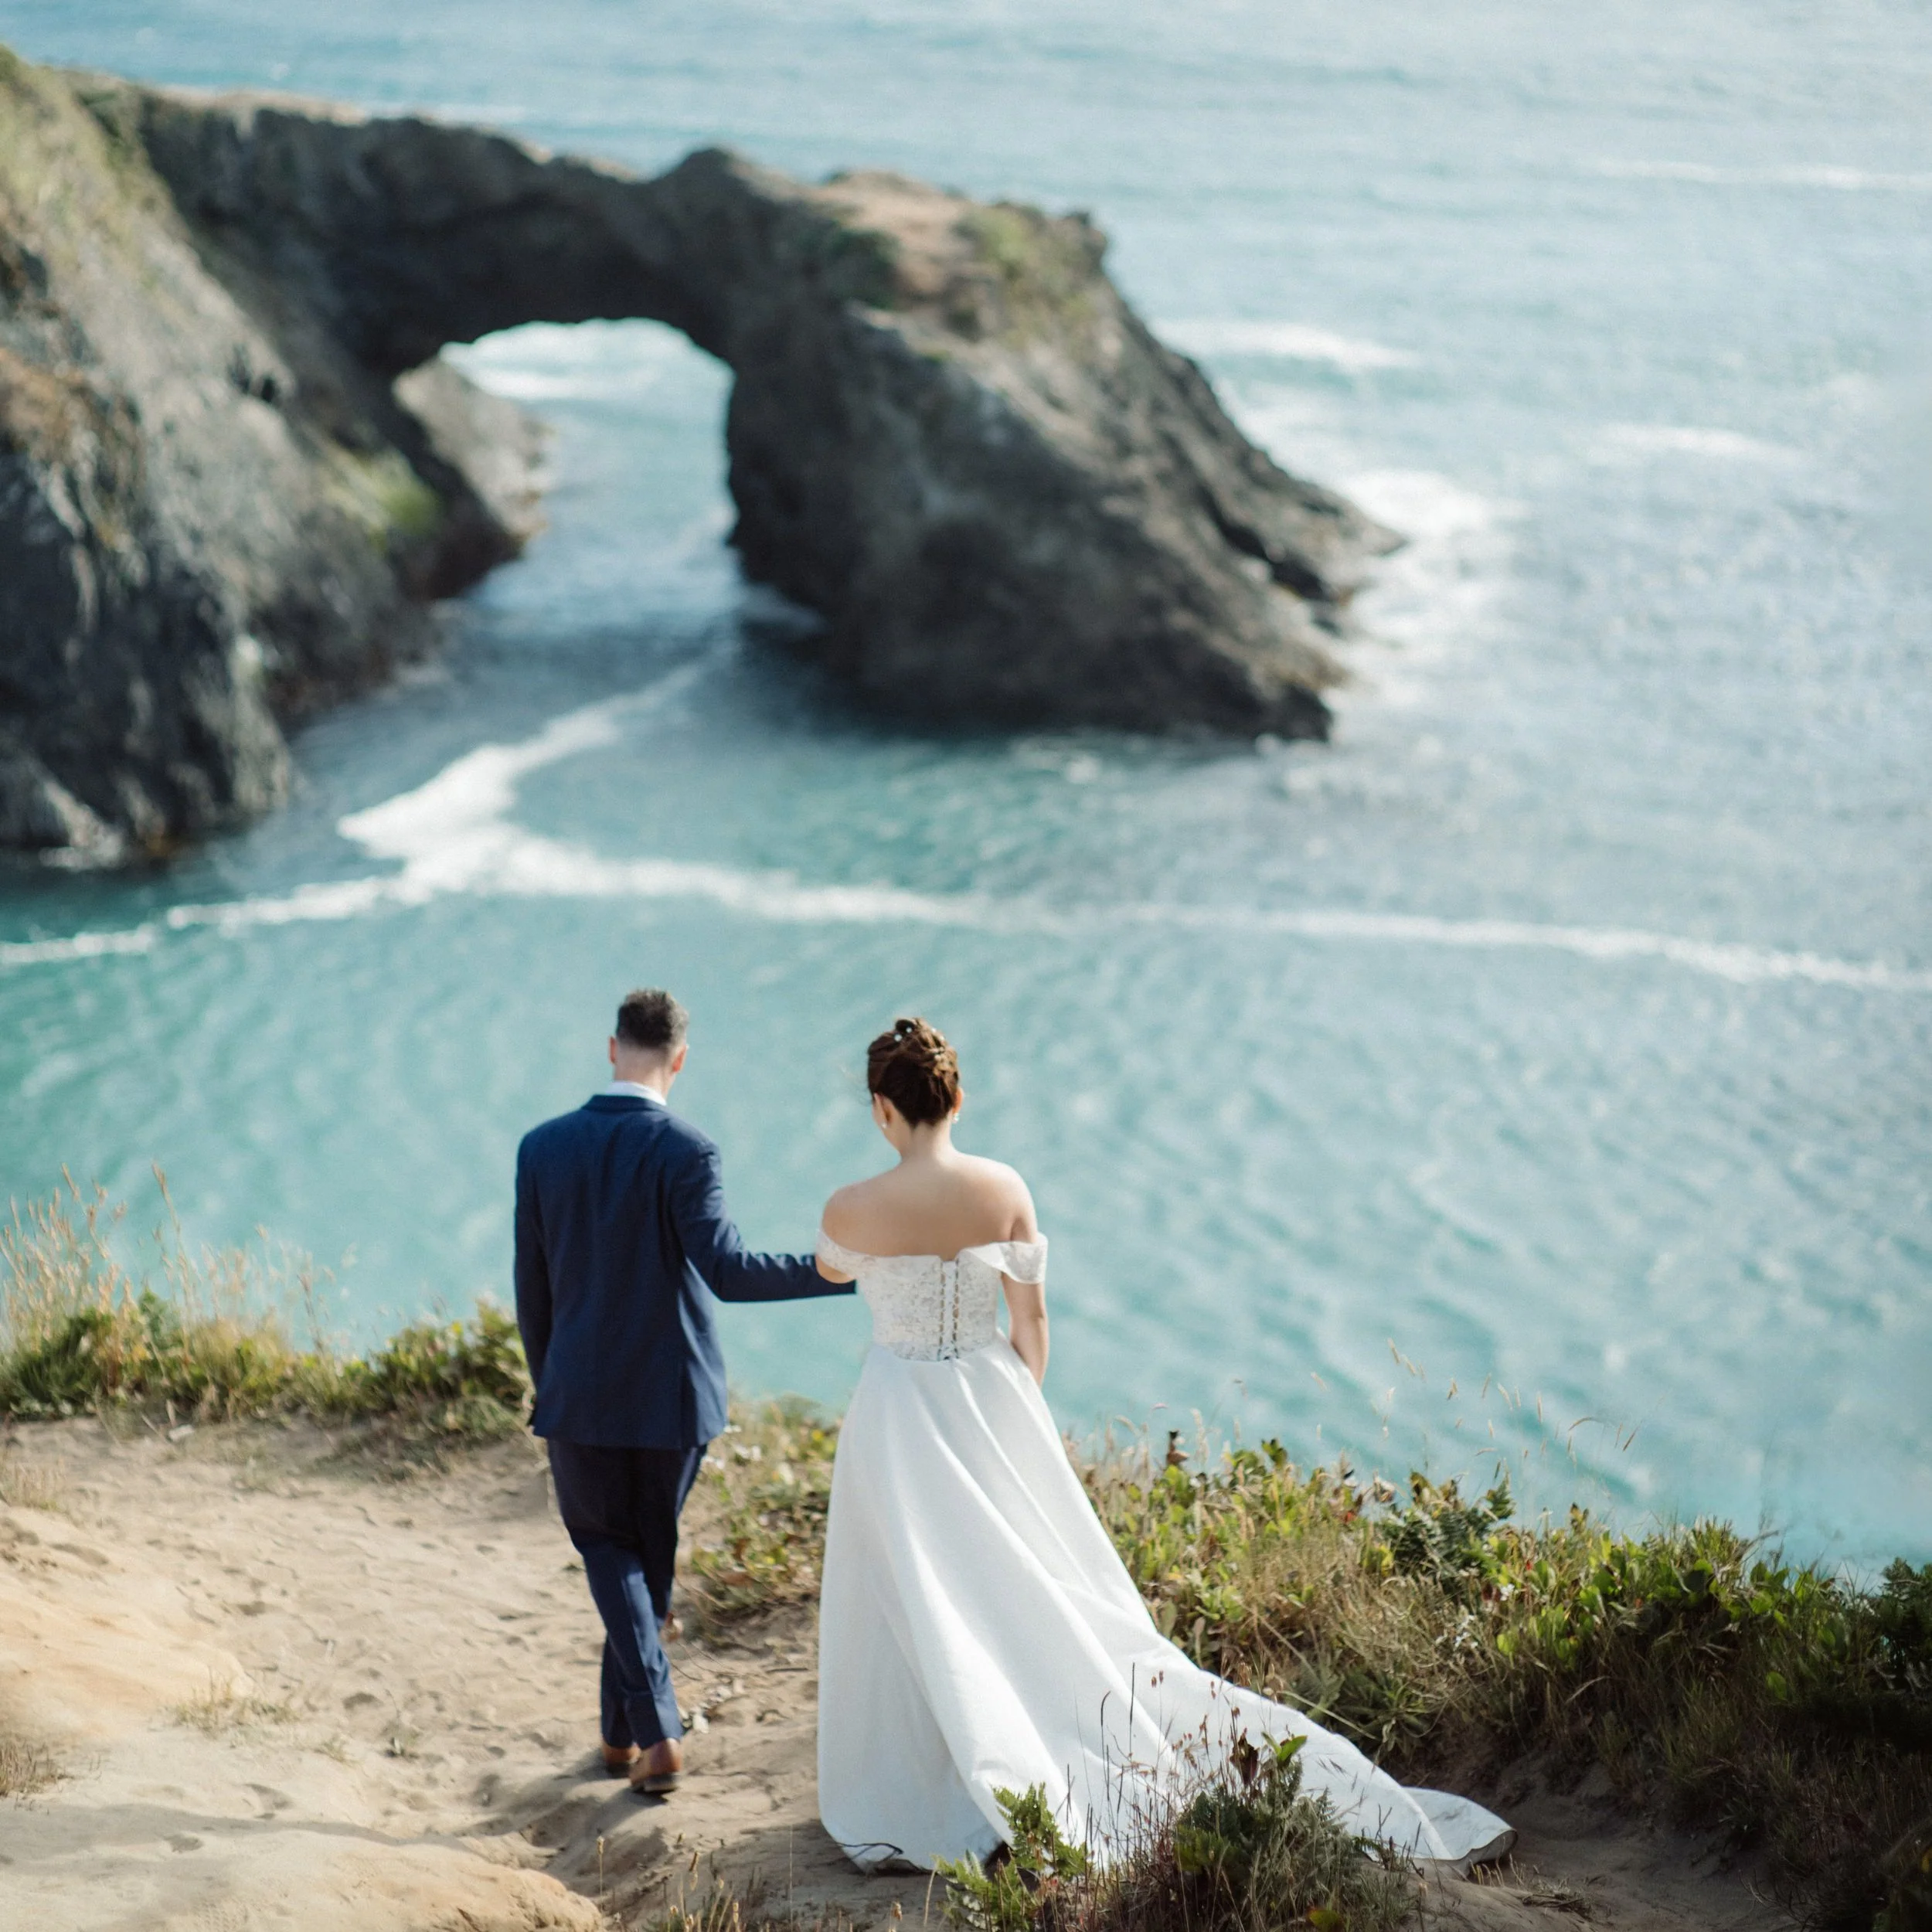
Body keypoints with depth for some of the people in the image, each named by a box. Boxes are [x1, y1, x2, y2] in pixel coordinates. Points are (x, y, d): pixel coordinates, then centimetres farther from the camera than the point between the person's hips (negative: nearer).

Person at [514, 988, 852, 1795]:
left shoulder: (543, 1147, -4)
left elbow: (532, 1285, 3)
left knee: (607, 1548, 16)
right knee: (652, 1555, 19)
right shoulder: (685, 1151, -15)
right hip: (671, 1395, -1)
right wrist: (845, 1272, -21)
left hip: (580, 1394, 1)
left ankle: (655, 1728, -2)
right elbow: (725, 1270, -25)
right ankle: (623, 1731, 31)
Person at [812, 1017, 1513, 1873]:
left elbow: (831, 1270, 8)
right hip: (993, 1400, 3)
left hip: (899, 1418, -3)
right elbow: (1030, 1320, 1)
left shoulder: (853, 1208, -16)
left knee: (912, 1613, 8)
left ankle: (904, 1811, 17)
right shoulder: (1005, 1189, -7)